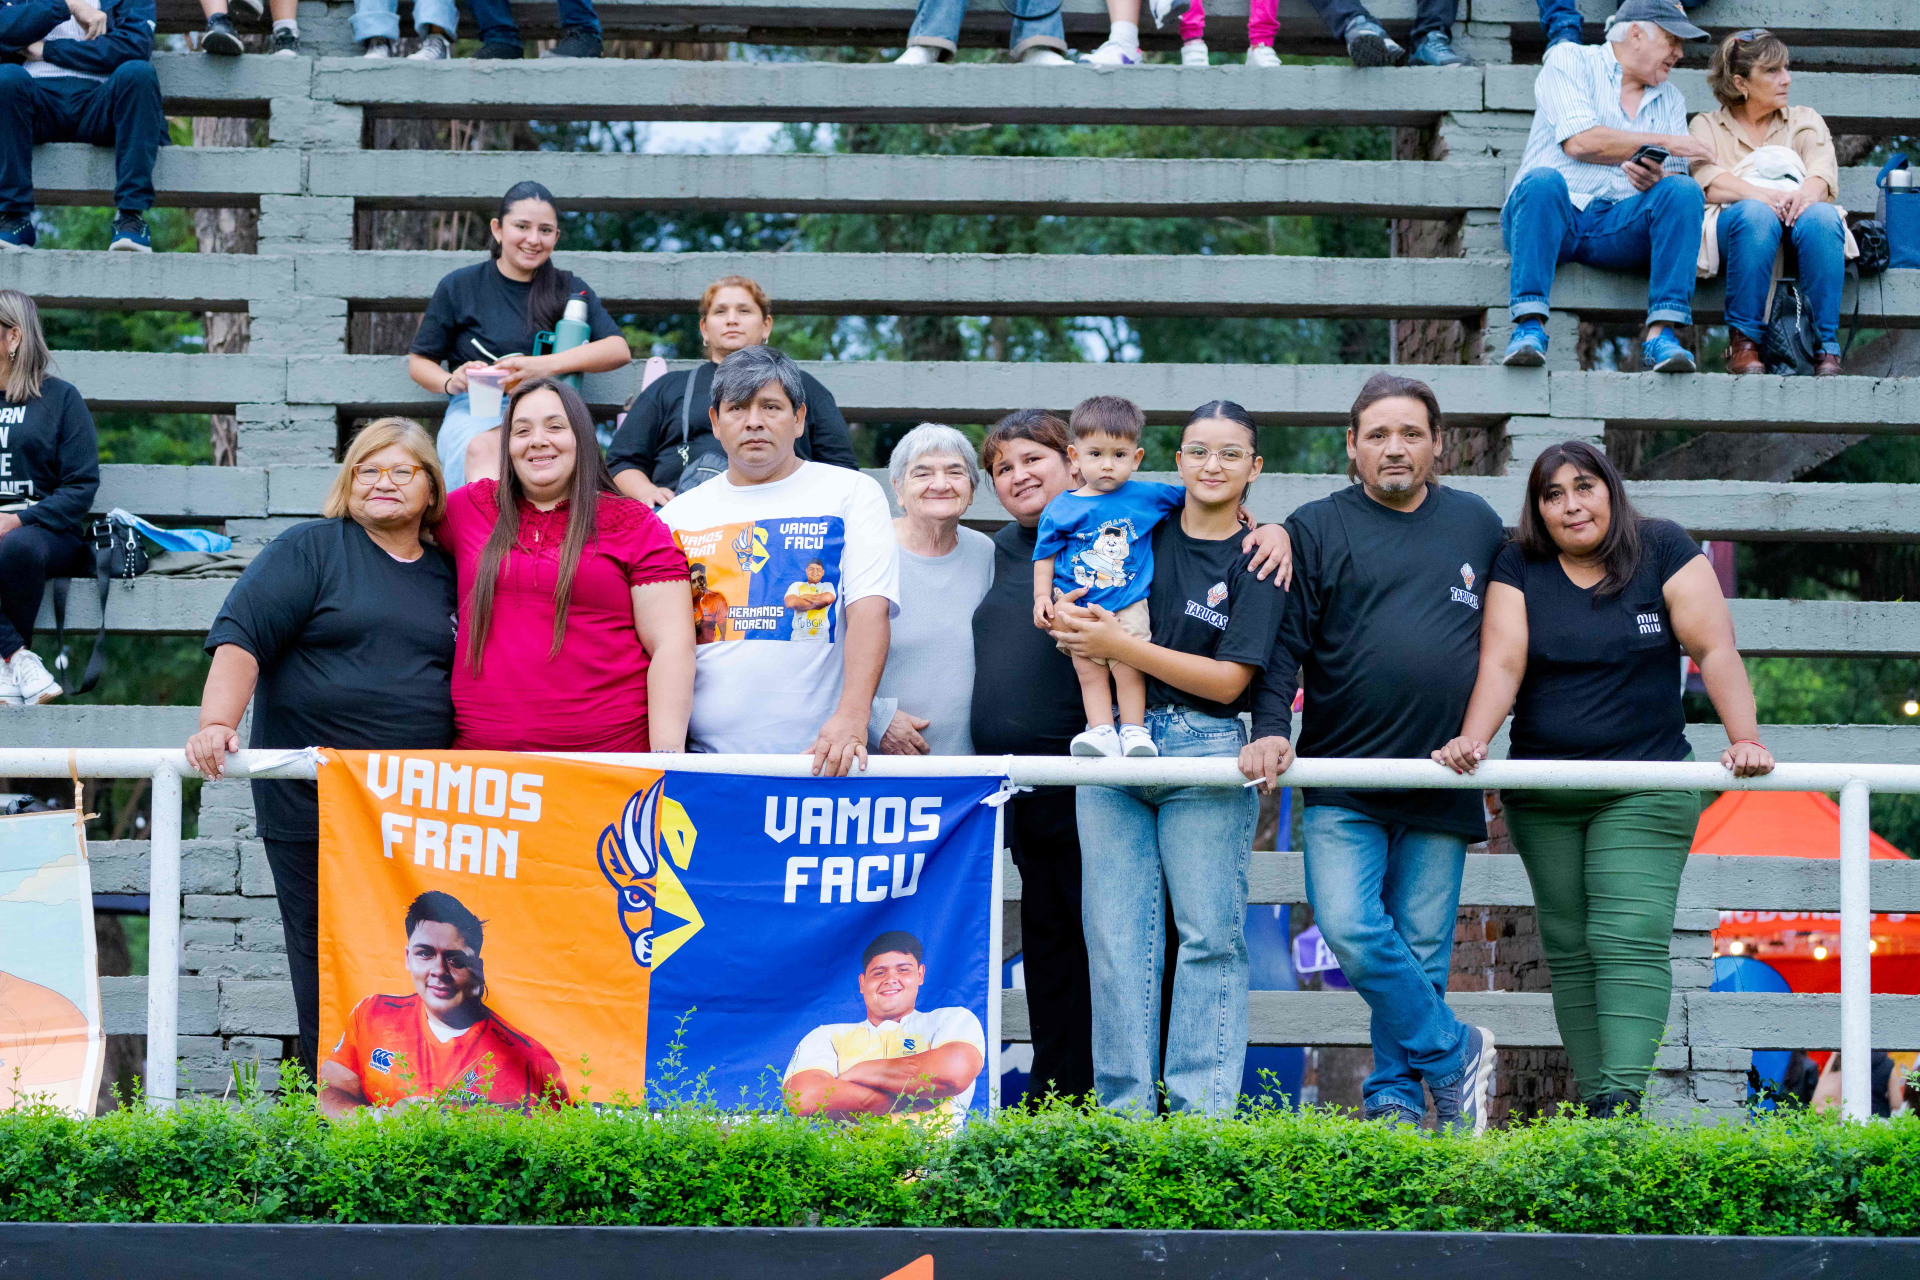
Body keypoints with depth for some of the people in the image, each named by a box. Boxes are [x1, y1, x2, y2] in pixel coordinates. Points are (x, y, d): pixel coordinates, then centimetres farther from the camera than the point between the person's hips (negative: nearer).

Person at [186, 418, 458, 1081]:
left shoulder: (449, 577, 16)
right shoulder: (312, 549, 3)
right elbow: (241, 635, -7)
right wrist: (218, 724, -21)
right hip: (311, 801, -4)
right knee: (326, 958, -3)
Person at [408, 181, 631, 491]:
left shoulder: (571, 289, 20)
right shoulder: (459, 286, 16)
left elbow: (620, 350, 6)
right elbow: (419, 361, 19)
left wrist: (548, 365, -10)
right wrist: (451, 382, -6)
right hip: (476, 409, -1)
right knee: (483, 450, -40)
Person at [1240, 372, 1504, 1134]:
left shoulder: (1478, 526, 13)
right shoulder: (1316, 530, 5)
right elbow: (1283, 641, 0)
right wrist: (1270, 727, -14)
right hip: (1343, 781, -2)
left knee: (1421, 948, 3)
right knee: (1349, 929, -16)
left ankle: (1395, 1096, 15)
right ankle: (1454, 1055, 0)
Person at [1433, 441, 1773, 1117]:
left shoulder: (1664, 552, -1)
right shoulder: (1519, 568, 3)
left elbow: (1715, 650, -7)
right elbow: (1502, 663, -7)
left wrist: (1746, 740, -19)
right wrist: (1473, 740, -24)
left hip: (1645, 789, -3)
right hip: (1542, 799, 3)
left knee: (1631, 940, -15)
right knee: (1568, 946, 3)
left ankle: (1624, 1099, -22)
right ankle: (1593, 1101, 7)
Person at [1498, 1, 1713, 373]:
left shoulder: (1671, 99, 24)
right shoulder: (1570, 60, 9)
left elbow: (1674, 182, 13)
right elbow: (1580, 141, -7)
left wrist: (1654, 178, -12)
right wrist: (1664, 143, -1)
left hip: (1617, 229, 4)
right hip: (1554, 215, -3)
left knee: (1684, 190, -23)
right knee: (1543, 180, -36)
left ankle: (1661, 333, -33)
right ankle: (1530, 326, -40)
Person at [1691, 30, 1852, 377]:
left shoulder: (1805, 120, 27)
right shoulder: (1707, 125, 20)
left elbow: (1824, 172, 6)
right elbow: (1708, 182, -1)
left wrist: (1806, 193, -21)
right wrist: (1763, 195, -21)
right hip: (1734, 226, -2)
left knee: (1821, 216, -35)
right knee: (1756, 214, -39)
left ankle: (1826, 348, -35)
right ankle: (1744, 342, -33)